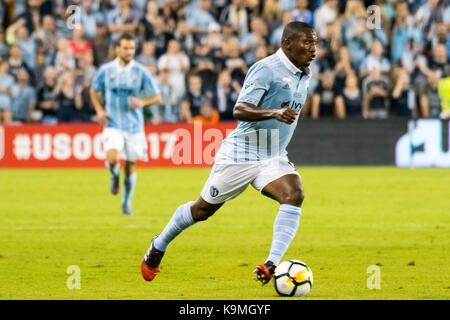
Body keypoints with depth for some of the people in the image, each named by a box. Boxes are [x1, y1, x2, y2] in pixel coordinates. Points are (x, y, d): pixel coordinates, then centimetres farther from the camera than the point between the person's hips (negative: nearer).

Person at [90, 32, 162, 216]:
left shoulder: (141, 72, -3)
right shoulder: (106, 70, -1)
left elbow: (157, 97, 0)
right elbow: (94, 90, 15)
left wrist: (142, 102, -21)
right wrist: (99, 110, -1)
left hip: (134, 125, 1)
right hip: (113, 125, -1)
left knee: (130, 166, 6)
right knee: (112, 158, -23)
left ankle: (127, 203, 28)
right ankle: (115, 175, 14)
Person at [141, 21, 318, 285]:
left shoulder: (305, 76, 8)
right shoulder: (266, 70, -19)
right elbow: (240, 110, -28)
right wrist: (274, 113, -42)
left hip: (273, 159, 6)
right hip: (240, 155, -6)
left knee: (294, 195, -24)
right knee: (204, 209, 9)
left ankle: (271, 266, -30)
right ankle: (159, 247, 35)